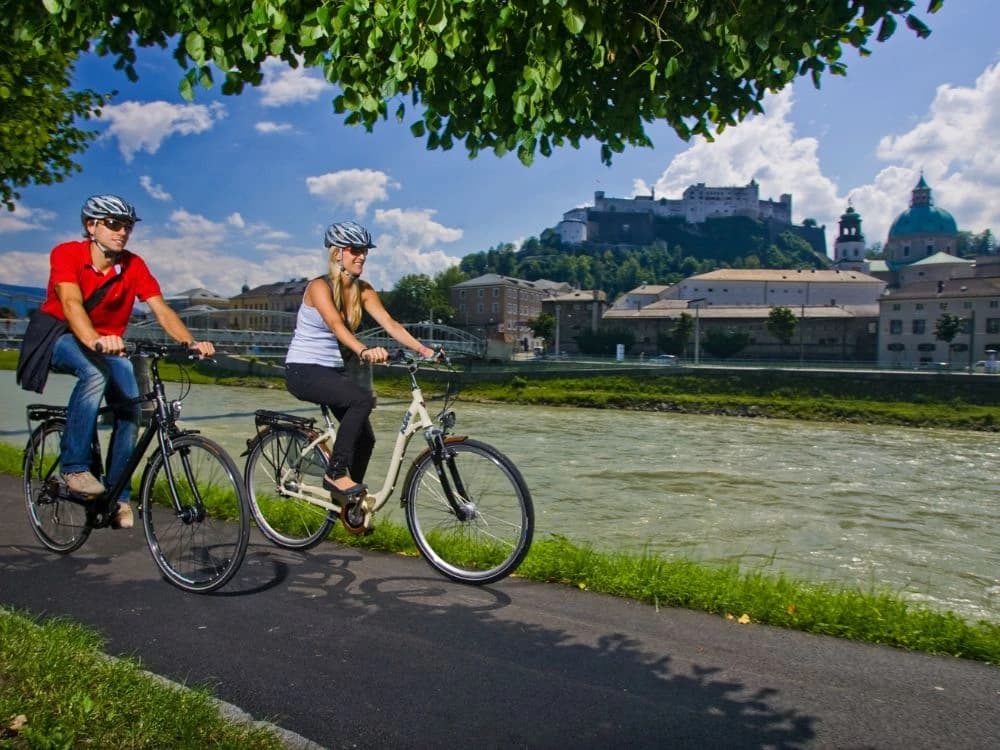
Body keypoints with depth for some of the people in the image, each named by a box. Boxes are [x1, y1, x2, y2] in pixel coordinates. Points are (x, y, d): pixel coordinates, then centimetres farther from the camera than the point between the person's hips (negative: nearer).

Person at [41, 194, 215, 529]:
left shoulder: (134, 265, -11)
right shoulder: (66, 254, -19)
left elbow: (162, 310, -20)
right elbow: (71, 303, -35)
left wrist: (191, 343, -38)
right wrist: (95, 341, -55)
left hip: (108, 345, 4)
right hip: (61, 339, -3)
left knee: (130, 408, -17)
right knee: (96, 372, -36)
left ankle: (117, 496, -2)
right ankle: (74, 467, -24)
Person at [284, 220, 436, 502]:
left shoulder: (363, 290, 1)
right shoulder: (319, 287, -17)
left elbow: (390, 324, -11)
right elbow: (336, 325, -35)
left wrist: (422, 349, -26)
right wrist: (364, 351, -53)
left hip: (332, 370, 7)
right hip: (303, 370, -7)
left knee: (365, 438, 3)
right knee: (363, 398, -30)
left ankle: (347, 502, 23)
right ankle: (336, 473, -17)